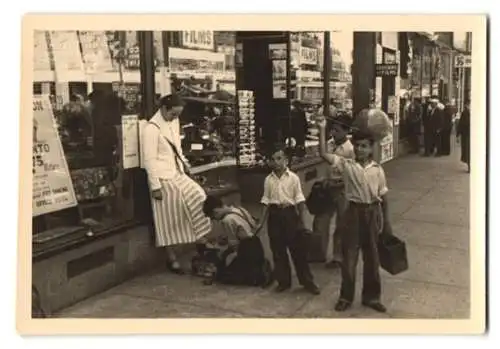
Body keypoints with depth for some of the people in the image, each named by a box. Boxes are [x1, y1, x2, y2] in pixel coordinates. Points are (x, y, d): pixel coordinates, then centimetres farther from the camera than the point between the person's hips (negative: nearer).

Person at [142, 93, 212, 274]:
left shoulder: (174, 121, 7)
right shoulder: (152, 128, -16)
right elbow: (150, 160, -17)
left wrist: (184, 163, 7)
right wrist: (155, 186, -18)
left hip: (178, 174, 7)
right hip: (164, 179, -7)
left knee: (199, 198, -6)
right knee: (168, 220, 0)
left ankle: (202, 240, 7)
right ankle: (172, 259, 12)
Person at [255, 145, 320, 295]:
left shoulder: (293, 177, -3)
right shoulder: (268, 180, 5)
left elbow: (300, 200, -3)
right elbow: (266, 202, 9)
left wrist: (303, 222, -8)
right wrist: (261, 222, 6)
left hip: (290, 213, -3)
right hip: (275, 215, 3)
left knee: (298, 249, 2)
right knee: (278, 251, 8)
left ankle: (308, 282, 12)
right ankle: (283, 281, 22)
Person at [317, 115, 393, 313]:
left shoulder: (377, 170, -1)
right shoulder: (346, 165, -5)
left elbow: (383, 196, 6)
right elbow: (323, 154, -17)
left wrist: (386, 222, 8)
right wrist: (322, 129, -24)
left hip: (373, 213, 1)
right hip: (354, 212, -1)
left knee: (372, 257, 11)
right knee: (349, 256, 6)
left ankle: (371, 297, 27)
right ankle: (346, 297, 22)